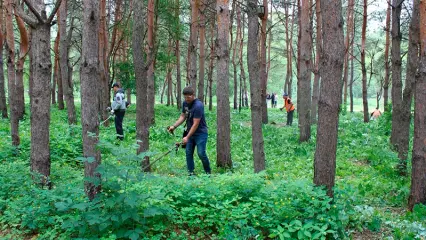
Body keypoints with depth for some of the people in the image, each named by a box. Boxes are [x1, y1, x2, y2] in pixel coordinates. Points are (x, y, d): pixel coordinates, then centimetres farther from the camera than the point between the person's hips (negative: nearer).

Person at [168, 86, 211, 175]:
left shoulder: (198, 106, -22)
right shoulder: (185, 103, 3)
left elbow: (196, 124, -23)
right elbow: (183, 116, 13)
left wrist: (187, 137, -22)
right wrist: (174, 126, -2)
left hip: (200, 133, -7)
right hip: (190, 132, 7)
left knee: (201, 153, -11)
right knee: (188, 153, 2)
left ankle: (208, 172, 6)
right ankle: (191, 173, 9)